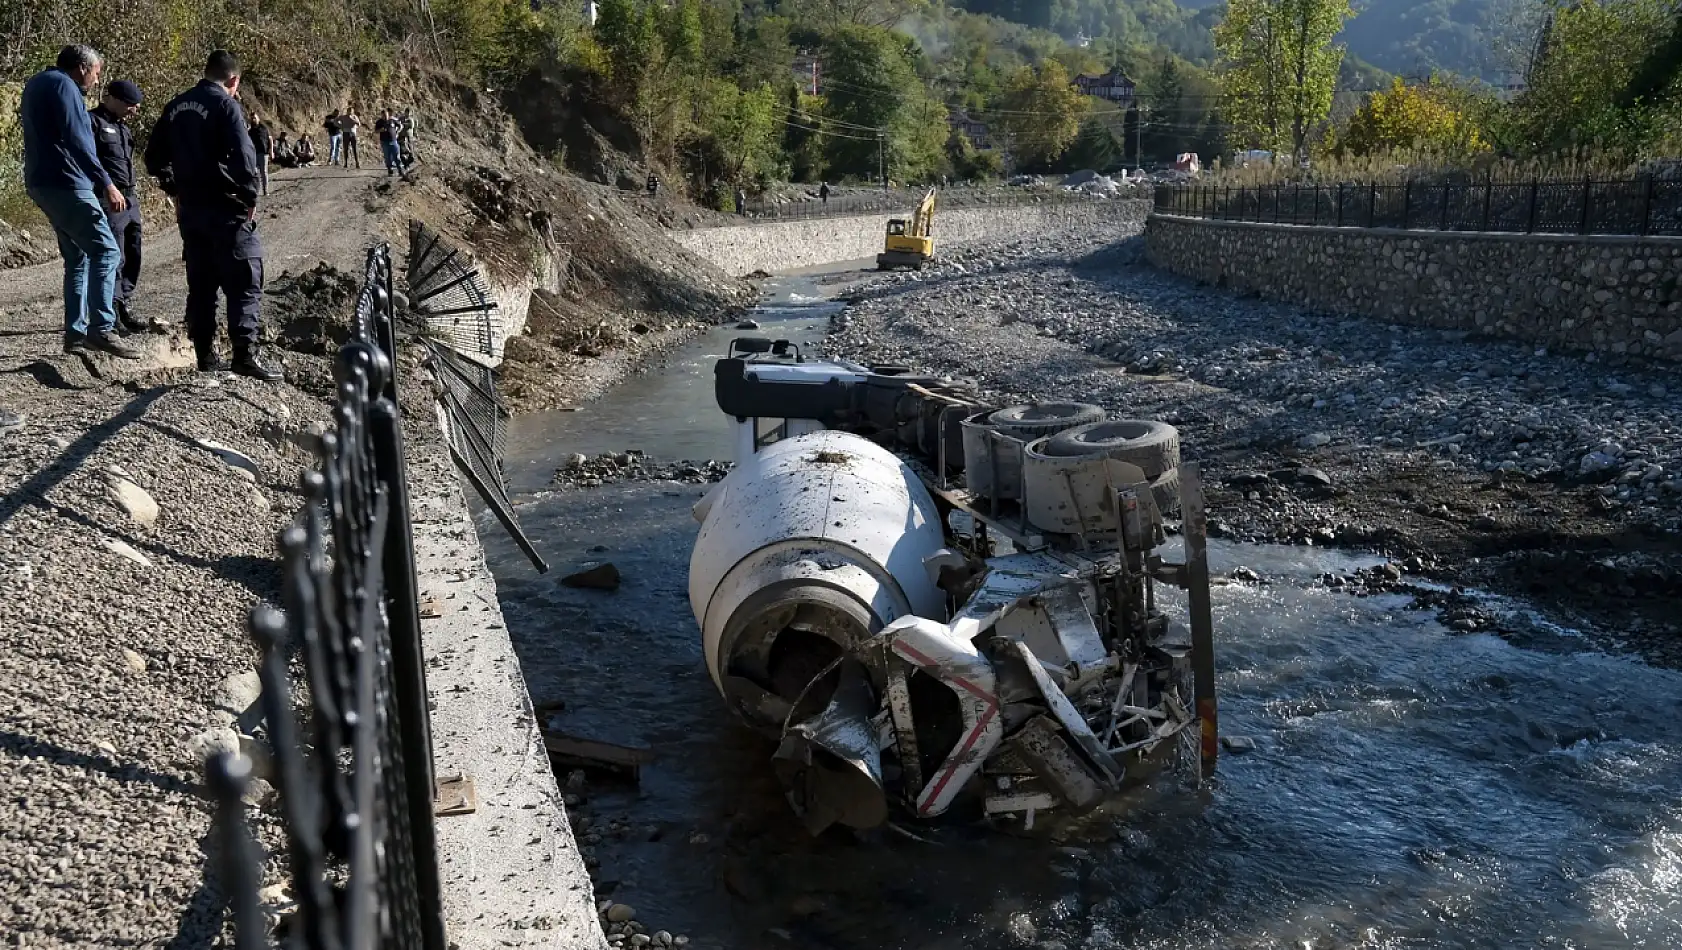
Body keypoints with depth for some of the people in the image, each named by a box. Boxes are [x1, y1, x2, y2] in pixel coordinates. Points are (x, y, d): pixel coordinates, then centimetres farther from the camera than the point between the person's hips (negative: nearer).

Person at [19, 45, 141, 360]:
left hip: (43, 183, 10)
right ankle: (101, 329, -22)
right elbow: (76, 141, -21)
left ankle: (76, 333, 13)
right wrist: (106, 184, -25)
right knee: (106, 251, -13)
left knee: (78, 258, 14)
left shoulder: (37, 84, 22)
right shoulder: (63, 86, -10)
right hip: (64, 183, -10)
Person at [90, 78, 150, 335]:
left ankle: (123, 306, 22)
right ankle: (111, 313, -5)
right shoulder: (92, 121, -7)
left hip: (129, 200, 9)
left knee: (132, 256, 12)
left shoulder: (122, 126, 22)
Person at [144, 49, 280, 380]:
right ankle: (245, 353, -14)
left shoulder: (176, 106, 12)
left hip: (190, 208, 7)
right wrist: (250, 197, -9)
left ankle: (205, 354, 14)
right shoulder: (226, 105, -9)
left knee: (200, 283, 12)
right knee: (244, 281, -5)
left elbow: (154, 158, 16)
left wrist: (175, 189, 22)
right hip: (226, 208, -7)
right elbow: (243, 155, -20)